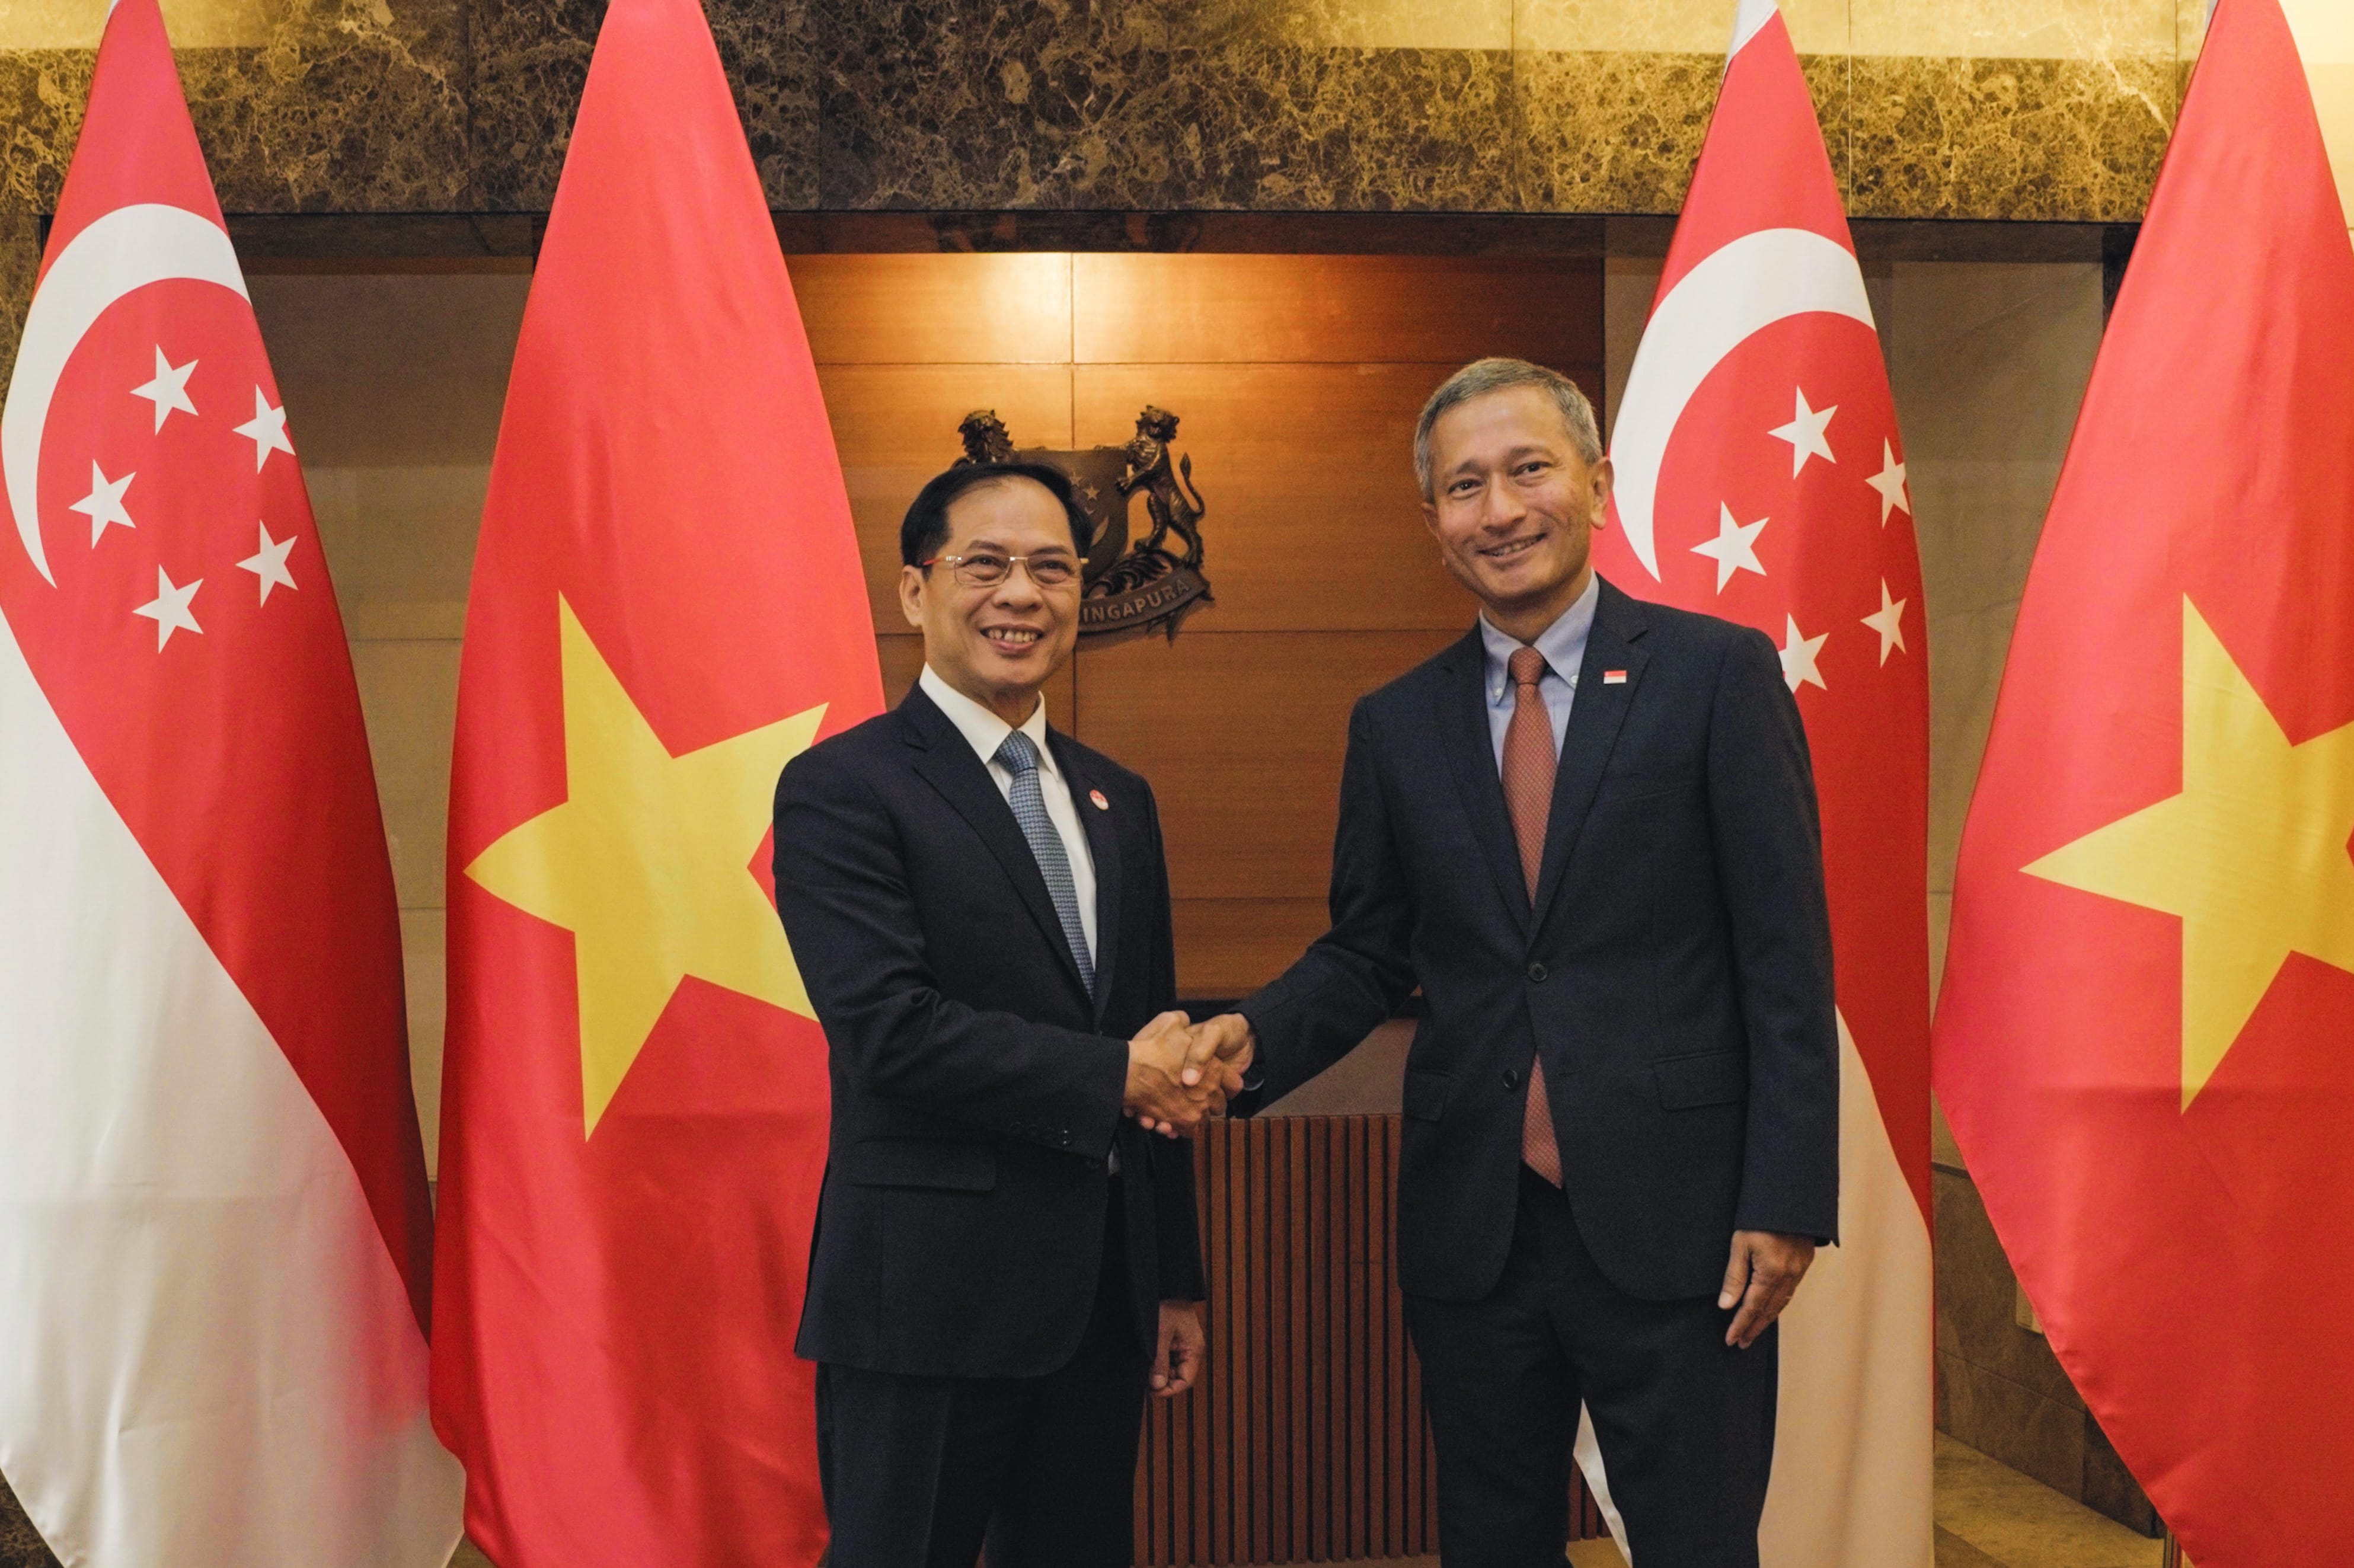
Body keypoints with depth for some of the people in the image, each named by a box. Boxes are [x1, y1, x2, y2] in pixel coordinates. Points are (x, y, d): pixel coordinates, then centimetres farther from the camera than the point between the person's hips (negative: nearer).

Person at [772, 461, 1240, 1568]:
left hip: (1104, 1297, 6)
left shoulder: (1119, 801, 13)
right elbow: (889, 1028, -19)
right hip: (931, 1298, -6)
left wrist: (1176, 1278, 15)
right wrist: (1111, 1077, -15)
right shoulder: (841, 789, -8)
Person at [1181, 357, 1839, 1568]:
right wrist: (1252, 1036, -9)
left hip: (1671, 1225, -3)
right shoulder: (1395, 725, 7)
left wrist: (1784, 1201, -10)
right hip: (1471, 1229, 4)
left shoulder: (1718, 673, -3)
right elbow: (1368, 953, 11)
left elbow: (1786, 956, -5)